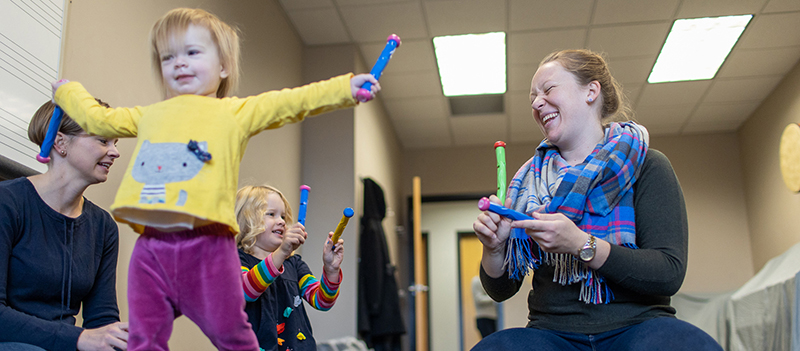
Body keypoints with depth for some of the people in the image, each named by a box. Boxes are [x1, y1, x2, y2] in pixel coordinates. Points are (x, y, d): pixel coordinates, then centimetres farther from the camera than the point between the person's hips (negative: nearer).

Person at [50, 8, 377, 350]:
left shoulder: (236, 112, 11)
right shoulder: (149, 116, 23)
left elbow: (292, 102, 2)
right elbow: (97, 118, 38)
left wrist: (346, 87, -6)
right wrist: (67, 91, 51)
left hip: (206, 245, -4)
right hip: (151, 244, 4)